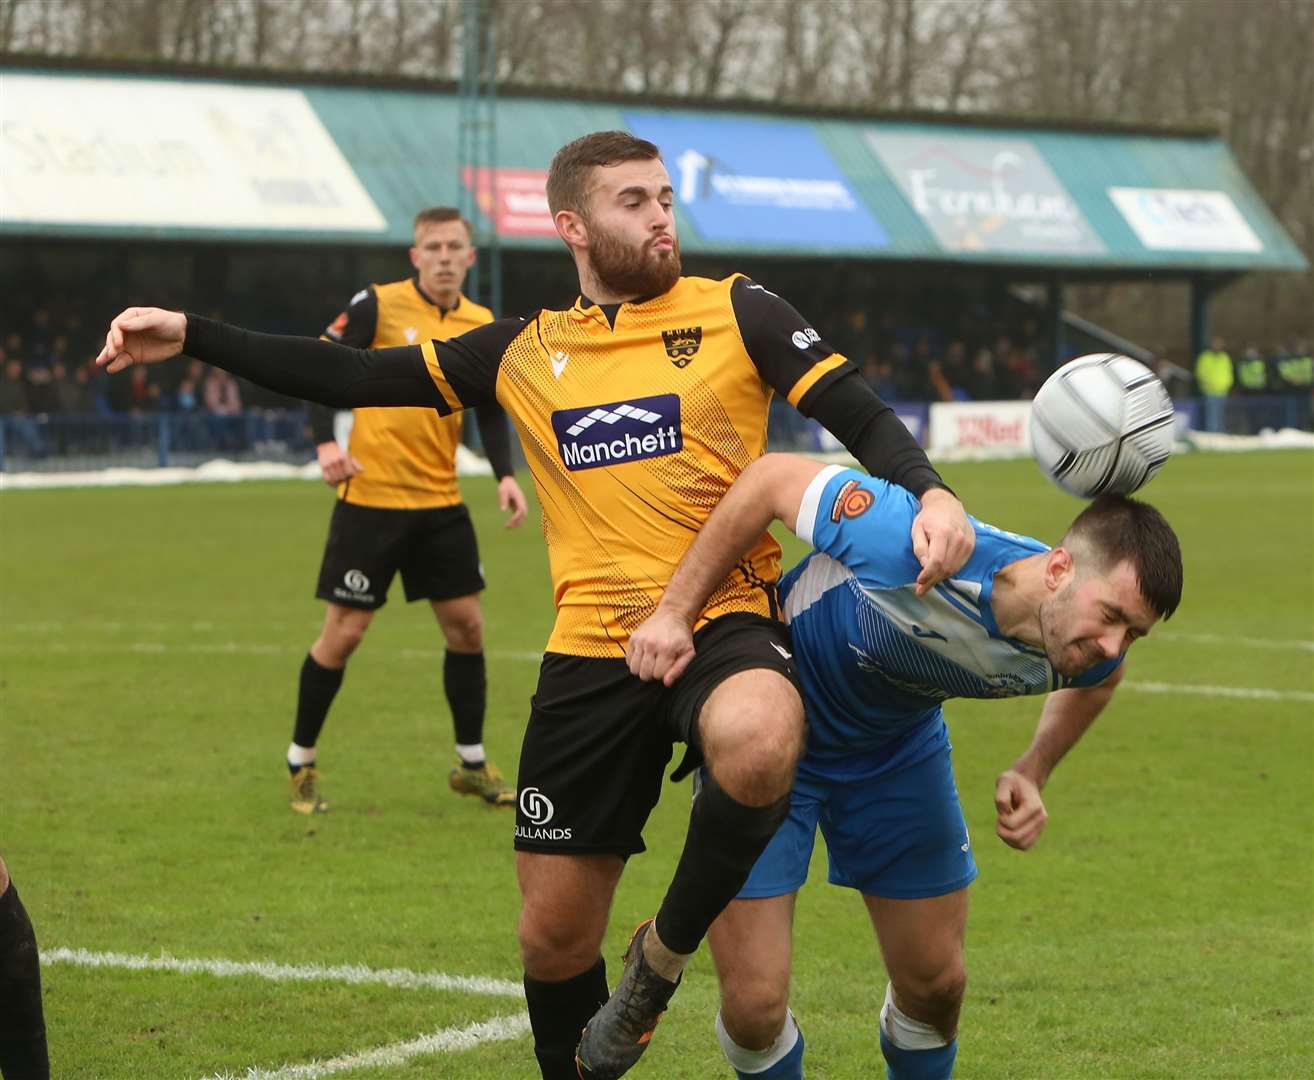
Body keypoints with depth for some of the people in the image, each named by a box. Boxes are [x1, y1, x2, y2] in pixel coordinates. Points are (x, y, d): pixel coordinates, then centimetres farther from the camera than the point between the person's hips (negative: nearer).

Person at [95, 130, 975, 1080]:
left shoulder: (736, 313, 5)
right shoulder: (525, 352, 13)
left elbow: (860, 414, 0)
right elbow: (355, 378, 16)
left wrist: (929, 492, -20)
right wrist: (194, 337, 11)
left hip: (721, 621, -3)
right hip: (592, 650, 3)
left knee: (757, 745, -39)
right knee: (555, 935, 5)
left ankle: (665, 954, -12)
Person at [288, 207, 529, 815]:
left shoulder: (483, 327, 5)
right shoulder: (378, 306, -9)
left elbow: (490, 411, 11)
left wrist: (504, 475, -5)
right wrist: (326, 444, -20)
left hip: (440, 503, 5)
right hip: (370, 497, -5)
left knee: (466, 626, 6)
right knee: (343, 632, -2)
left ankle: (472, 764, 21)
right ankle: (301, 763, 14)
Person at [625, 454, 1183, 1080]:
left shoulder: (1087, 649, -21)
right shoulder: (918, 551, -42)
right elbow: (774, 477, -29)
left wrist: (1032, 772, -6)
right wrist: (674, 611, -28)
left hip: (900, 747, 5)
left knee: (936, 986, 6)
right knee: (755, 1004, -10)